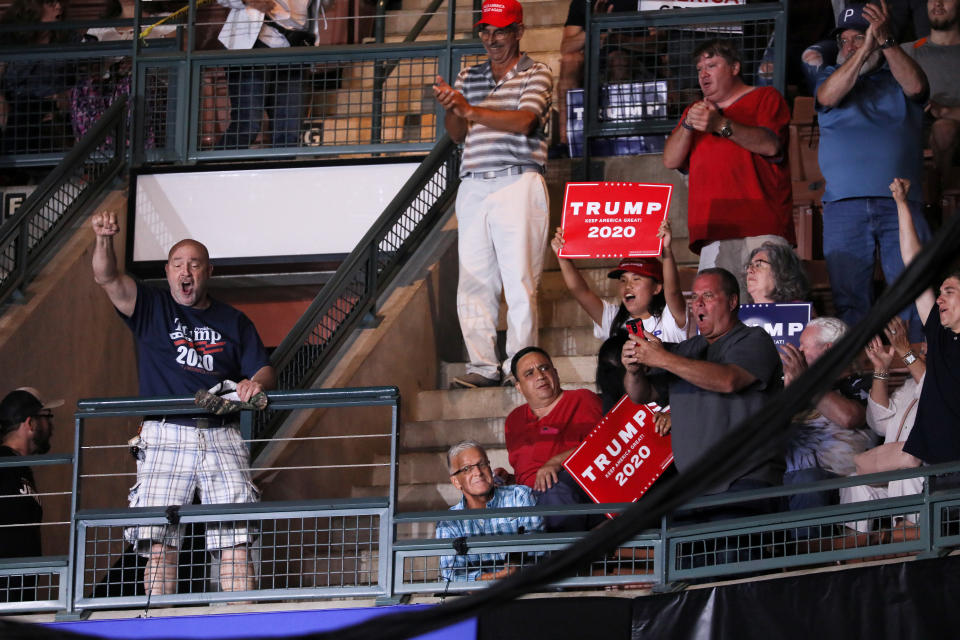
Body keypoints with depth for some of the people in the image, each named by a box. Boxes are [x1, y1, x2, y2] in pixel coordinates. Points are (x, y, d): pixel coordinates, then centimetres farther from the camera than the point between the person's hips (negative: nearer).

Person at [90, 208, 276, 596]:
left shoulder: (233, 322, 20)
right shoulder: (151, 309, 14)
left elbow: (264, 371, 15)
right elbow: (107, 278, -2)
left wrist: (257, 383, -11)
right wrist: (104, 239, -23)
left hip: (222, 440, 1)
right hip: (165, 437, -1)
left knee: (235, 542, -8)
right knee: (159, 542, -11)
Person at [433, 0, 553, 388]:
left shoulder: (535, 75, 4)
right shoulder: (469, 77, 19)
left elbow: (524, 121, -12)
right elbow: (457, 135, 13)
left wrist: (470, 110, -20)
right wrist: (450, 107, -9)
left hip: (517, 184, -5)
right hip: (473, 187, 5)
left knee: (519, 280, -8)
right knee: (473, 280, 0)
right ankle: (483, 366, 2)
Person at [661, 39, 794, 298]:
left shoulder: (765, 98, 13)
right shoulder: (696, 110, 29)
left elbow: (770, 145, -6)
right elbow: (671, 160, 16)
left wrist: (722, 126, -17)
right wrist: (688, 124, -2)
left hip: (761, 227, -4)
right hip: (714, 235, 4)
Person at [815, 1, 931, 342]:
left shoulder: (897, 77, 14)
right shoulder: (831, 76, 18)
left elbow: (916, 86, -8)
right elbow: (829, 96, -5)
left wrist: (885, 42, -13)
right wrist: (866, 50, -12)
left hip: (900, 202, -1)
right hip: (844, 207, 1)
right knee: (849, 298, -1)